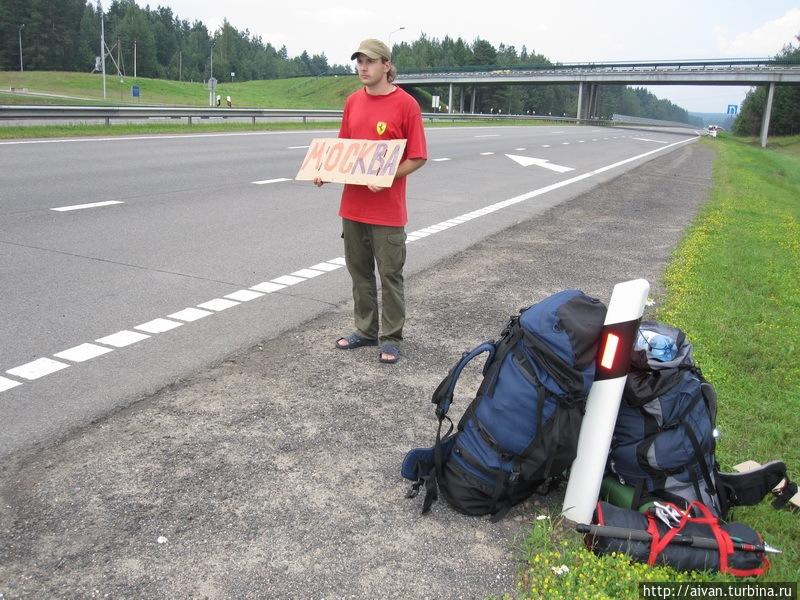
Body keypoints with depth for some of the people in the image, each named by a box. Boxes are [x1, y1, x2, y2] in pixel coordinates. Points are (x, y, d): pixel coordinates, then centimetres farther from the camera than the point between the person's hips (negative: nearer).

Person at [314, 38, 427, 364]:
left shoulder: (405, 104, -9)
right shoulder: (353, 101, 9)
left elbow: (418, 157, -9)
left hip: (387, 209, -6)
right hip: (353, 205, 6)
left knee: (390, 274, 4)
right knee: (359, 271, 14)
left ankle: (391, 338, 16)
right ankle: (365, 330, 29)